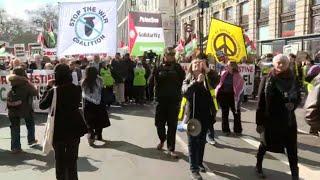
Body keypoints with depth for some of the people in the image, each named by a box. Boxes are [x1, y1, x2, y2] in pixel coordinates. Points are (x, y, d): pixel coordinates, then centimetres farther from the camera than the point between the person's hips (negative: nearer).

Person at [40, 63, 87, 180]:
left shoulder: (54, 91, -18)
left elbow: (42, 105, -5)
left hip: (59, 129, -3)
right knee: (72, 158, 17)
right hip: (74, 128, 3)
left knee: (60, 158, 17)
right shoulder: (76, 89, -7)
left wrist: (48, 88, -2)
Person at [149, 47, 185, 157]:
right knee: (159, 123, 9)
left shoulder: (177, 67, 2)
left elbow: (183, 77, -15)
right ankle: (162, 139, 38)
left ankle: (171, 148, 10)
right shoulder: (159, 68, 3)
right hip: (161, 100, 1)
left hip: (174, 100, -1)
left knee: (172, 125, 1)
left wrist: (176, 65, -22)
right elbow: (151, 82, -5)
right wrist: (154, 72, -22)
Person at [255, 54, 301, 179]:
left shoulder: (293, 80, -1)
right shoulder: (267, 80, -9)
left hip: (288, 120, 2)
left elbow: (298, 98, 10)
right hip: (270, 119, -2)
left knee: (291, 148, 4)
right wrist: (259, 122, -9)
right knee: (265, 144, 15)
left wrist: (293, 104, -14)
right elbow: (261, 102, -8)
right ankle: (258, 166, 37)